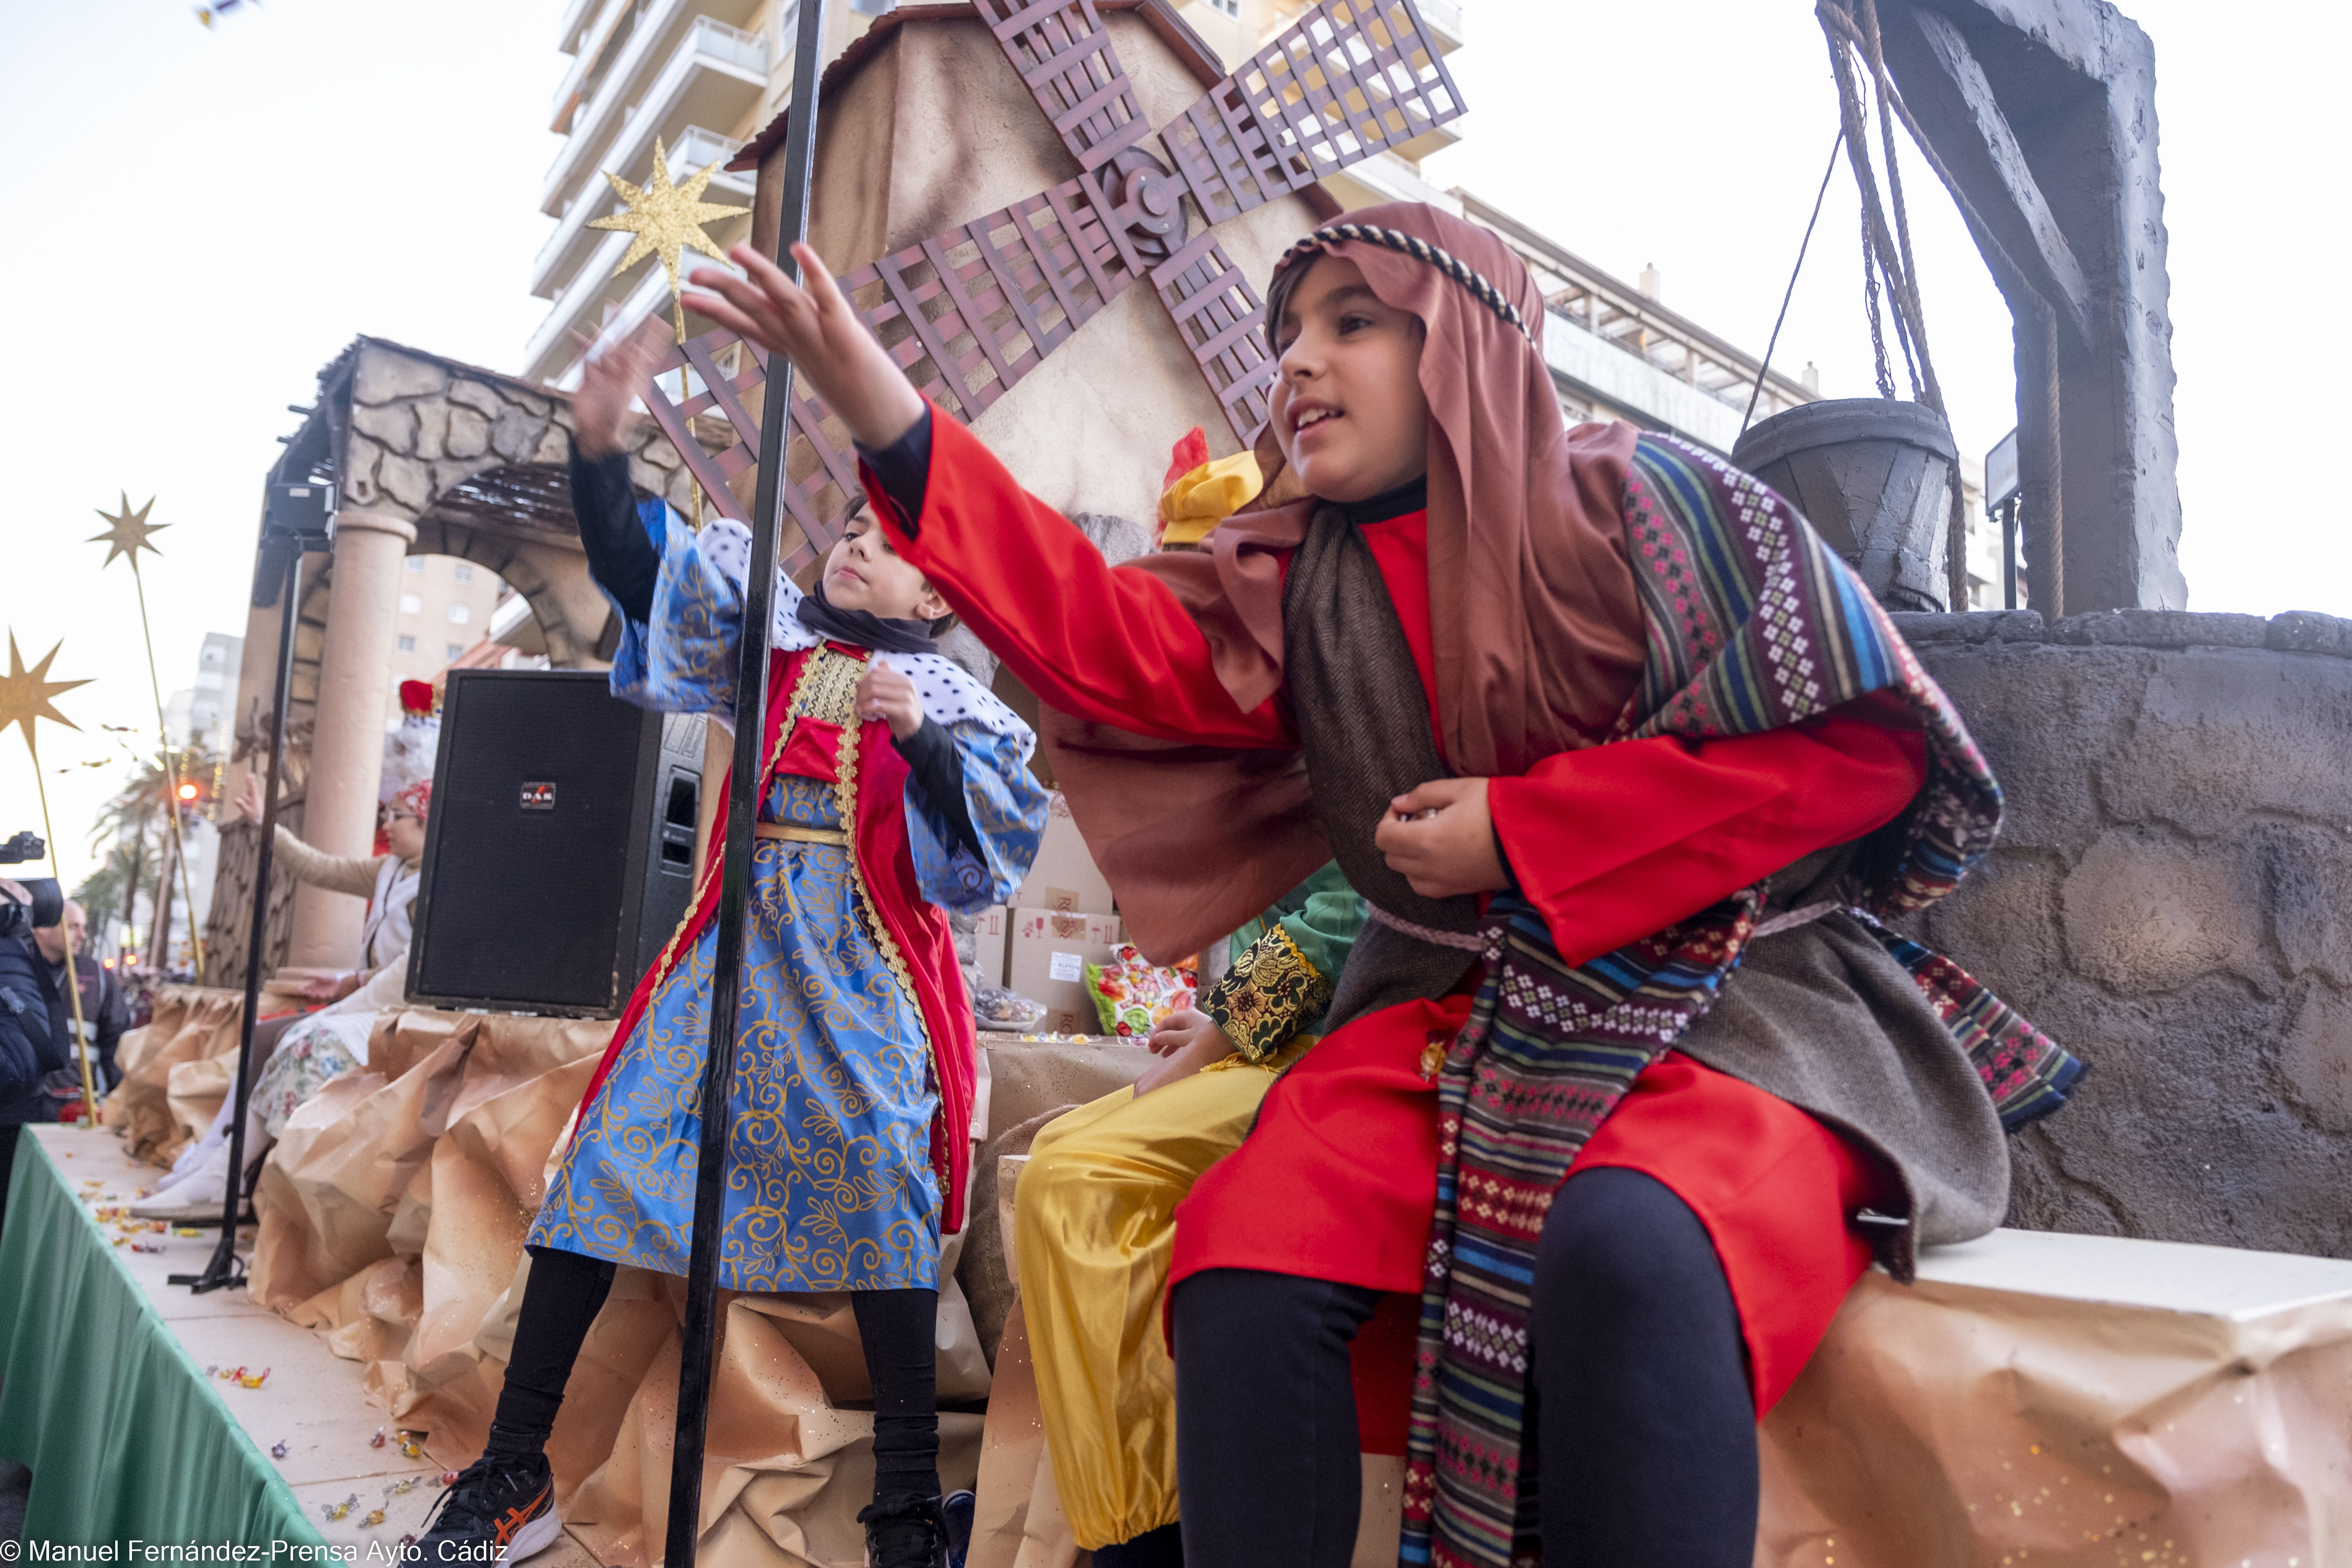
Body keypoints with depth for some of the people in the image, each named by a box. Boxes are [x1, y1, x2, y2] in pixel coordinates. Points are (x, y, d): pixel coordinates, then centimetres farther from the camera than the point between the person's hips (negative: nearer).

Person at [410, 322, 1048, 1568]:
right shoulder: (767, 638, 15)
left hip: (865, 963, -3)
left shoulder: (948, 701, 8)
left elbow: (1005, 835, -3)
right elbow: (639, 567, 5)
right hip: (737, 940, 3)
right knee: (611, 1156, -3)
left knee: (879, 1182, -10)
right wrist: (599, 440, -10)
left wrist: (919, 740, -15)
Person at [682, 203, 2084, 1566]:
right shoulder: (1304, 587, 10)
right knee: (1246, 1257, -20)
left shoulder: (1637, 501, -3)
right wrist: (891, 417, -17)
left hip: (1730, 989, -3)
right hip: (1464, 1007, 4)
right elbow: (1120, 643, -8)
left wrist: (1522, 830, -12)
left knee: (1631, 1254, -34)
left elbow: (1865, 743, -8)